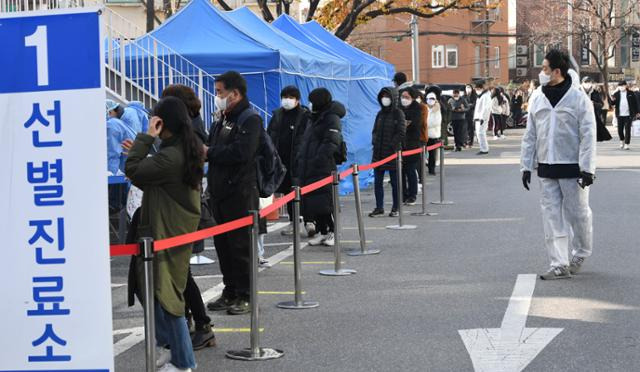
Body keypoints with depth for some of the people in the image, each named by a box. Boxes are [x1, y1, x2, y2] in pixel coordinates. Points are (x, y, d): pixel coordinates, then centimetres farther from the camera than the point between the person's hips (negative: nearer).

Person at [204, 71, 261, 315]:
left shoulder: (250, 120, -10)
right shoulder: (222, 122, 18)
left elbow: (241, 152, -23)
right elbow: (210, 148, 19)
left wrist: (210, 152, -14)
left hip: (241, 194, -9)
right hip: (219, 192, 9)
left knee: (241, 245, -4)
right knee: (222, 244, 12)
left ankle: (245, 296, 3)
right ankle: (230, 292, 22)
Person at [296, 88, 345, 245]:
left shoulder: (332, 119, -7)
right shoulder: (315, 119, 21)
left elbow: (331, 143, -16)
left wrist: (318, 159, -23)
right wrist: (300, 159, 14)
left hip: (324, 169, -9)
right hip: (309, 169, 9)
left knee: (325, 201, -7)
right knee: (312, 201, 7)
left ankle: (333, 232, 3)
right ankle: (322, 232, 15)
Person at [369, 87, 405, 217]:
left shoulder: (398, 113, -5)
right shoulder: (380, 113, 12)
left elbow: (401, 133, -10)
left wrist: (391, 145, -14)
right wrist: (375, 142, 2)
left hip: (393, 152, -6)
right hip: (378, 153, 6)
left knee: (395, 182, 3)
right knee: (377, 182, 5)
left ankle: (395, 208, 10)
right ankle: (379, 208, 12)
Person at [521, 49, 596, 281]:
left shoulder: (579, 99, -7)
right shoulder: (537, 100, 7)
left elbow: (588, 136, -9)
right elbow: (530, 137, 11)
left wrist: (587, 168, -14)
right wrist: (526, 166, 7)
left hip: (572, 168, -4)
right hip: (546, 169, 4)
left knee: (578, 213, 6)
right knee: (552, 216, 1)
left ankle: (581, 254, 29)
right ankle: (559, 264, 4)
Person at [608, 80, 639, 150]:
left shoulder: (631, 94, 2)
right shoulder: (616, 94, 4)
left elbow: (635, 103, 6)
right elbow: (612, 104, 3)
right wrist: (612, 100, -19)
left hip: (628, 115, -2)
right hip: (620, 115, 2)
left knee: (627, 129, -4)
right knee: (620, 129, 6)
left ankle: (626, 144, -1)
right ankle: (622, 140, 32)